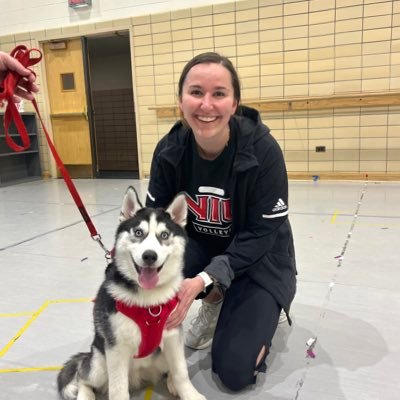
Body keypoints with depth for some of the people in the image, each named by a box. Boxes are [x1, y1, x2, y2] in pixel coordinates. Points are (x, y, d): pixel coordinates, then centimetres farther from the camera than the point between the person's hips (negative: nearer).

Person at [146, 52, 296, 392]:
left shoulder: (263, 150, -28)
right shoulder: (169, 150, -17)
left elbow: (261, 234, -24)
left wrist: (205, 279, -35)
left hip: (258, 257, -3)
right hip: (201, 246, 4)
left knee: (235, 371, -13)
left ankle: (260, 314, 21)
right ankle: (214, 305, 5)